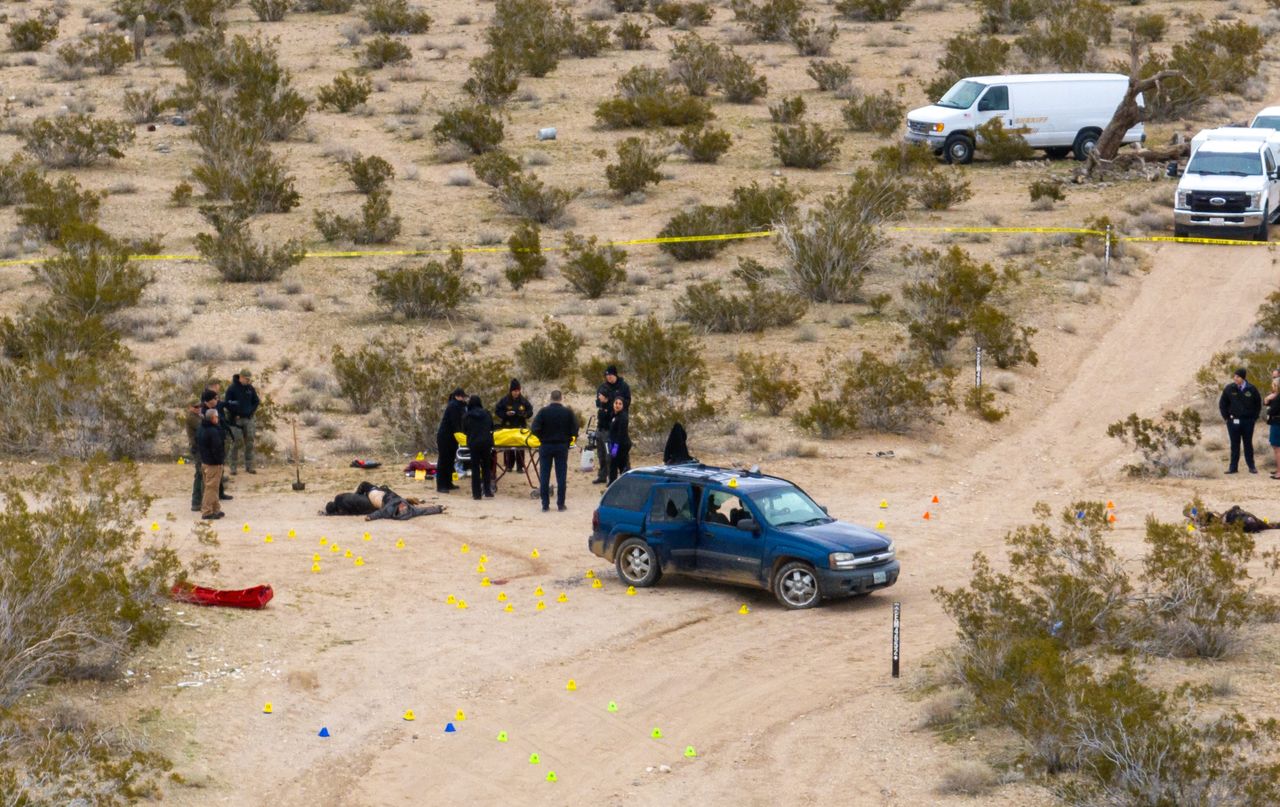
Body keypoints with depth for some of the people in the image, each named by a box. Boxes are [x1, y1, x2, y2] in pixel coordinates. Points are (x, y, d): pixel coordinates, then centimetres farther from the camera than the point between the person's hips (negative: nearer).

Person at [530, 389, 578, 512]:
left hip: (546, 446, -1)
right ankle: (560, 504, 6)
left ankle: (545, 504, 5)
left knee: (544, 476, 6)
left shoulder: (543, 411, -7)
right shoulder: (568, 412, -4)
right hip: (562, 446, 1)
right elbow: (575, 430, -8)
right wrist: (567, 439, 8)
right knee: (561, 476, 7)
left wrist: (542, 437, 3)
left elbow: (534, 429, -13)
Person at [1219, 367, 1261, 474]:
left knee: (1248, 444, 7)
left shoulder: (1252, 389, -4)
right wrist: (1226, 417, 2)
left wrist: (1255, 417, 4)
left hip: (1248, 421, 0)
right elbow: (1222, 404, 7)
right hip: (1233, 421, 0)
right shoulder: (1229, 389, -4)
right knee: (1235, 445, 5)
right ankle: (1233, 466, 10)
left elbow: (1258, 404, 8)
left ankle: (1251, 466, 14)